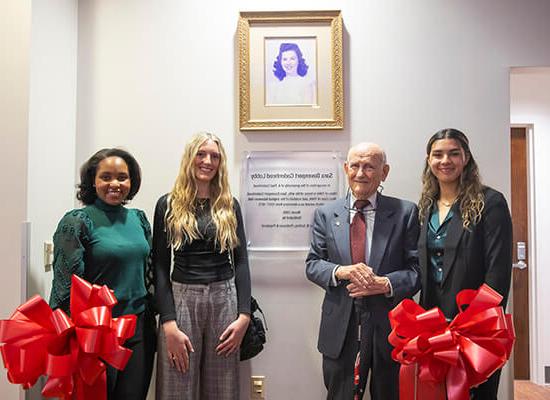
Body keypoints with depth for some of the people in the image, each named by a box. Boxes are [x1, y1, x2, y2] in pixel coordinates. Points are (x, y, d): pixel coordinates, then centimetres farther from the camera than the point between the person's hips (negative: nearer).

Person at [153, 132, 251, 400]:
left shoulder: (230, 206, 7)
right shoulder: (168, 205, 1)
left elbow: (241, 261, 5)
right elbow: (160, 266, -2)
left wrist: (244, 315, -5)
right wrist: (169, 323, -10)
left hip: (224, 299, 2)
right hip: (181, 298, -1)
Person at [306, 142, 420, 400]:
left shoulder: (405, 212, -2)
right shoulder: (325, 214, 4)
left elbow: (417, 268, -3)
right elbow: (312, 264, 3)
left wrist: (385, 284, -21)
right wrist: (340, 271, -17)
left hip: (389, 328, -1)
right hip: (340, 329, 1)